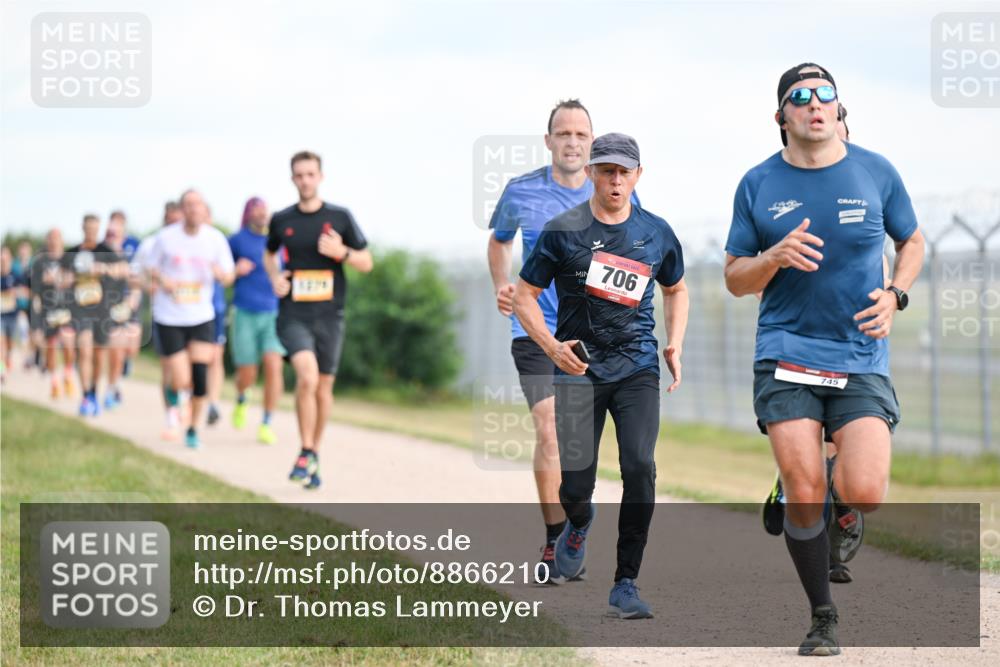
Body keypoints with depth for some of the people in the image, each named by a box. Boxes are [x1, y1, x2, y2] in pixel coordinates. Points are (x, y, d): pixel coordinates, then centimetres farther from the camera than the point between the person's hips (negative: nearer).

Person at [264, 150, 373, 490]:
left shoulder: (340, 217, 2)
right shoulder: (282, 220, 5)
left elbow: (366, 263, 6)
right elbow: (269, 253, 25)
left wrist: (341, 252, -13)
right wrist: (274, 278, 5)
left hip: (329, 315, 1)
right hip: (293, 314, -1)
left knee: (324, 386, 8)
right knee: (307, 377, -22)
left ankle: (314, 454, 27)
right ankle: (306, 453, -9)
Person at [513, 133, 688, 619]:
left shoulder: (656, 233, 6)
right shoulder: (563, 231, -3)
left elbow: (676, 290, 23)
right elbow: (524, 296, 3)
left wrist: (674, 346, 9)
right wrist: (552, 346, -12)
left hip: (638, 368, 1)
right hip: (579, 369, -1)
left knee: (639, 468, -16)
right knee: (576, 484, -3)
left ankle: (625, 585, -6)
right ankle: (578, 524, 36)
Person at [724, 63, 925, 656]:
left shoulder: (876, 172, 4)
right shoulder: (758, 185, 3)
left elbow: (913, 241, 18)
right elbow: (735, 278, 8)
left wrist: (895, 295, -1)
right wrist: (775, 258, -13)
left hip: (861, 358, 0)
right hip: (786, 356, 0)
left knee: (866, 495, -15)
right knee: (804, 494, -9)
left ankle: (838, 485, 24)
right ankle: (824, 619, 10)